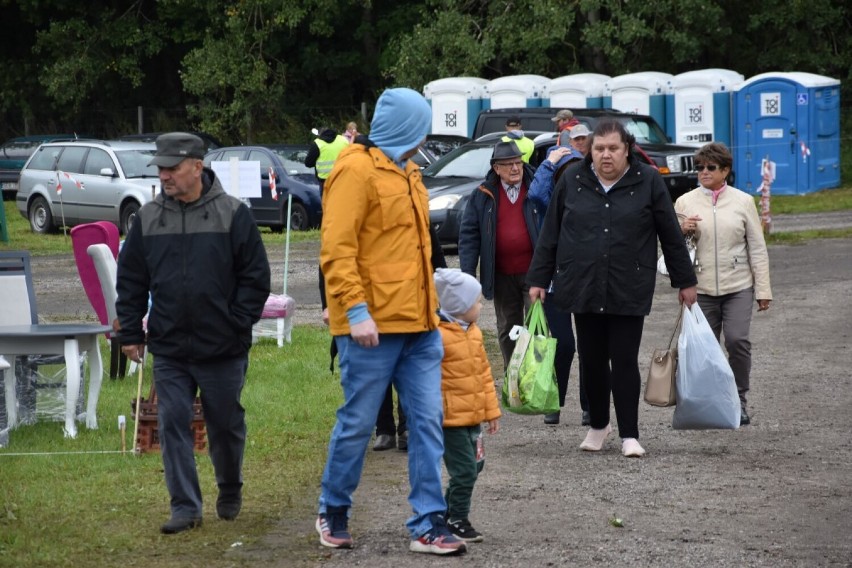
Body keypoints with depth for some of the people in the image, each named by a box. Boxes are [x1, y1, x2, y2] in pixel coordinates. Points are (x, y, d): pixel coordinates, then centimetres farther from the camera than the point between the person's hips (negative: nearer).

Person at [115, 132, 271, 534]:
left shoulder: (232, 214, -6)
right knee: (173, 425, -3)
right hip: (169, 350, 2)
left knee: (226, 425, 10)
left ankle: (230, 493, 33)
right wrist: (130, 332, 5)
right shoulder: (149, 218, 4)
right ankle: (185, 508, 2)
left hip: (223, 349, -2)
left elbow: (256, 276, -3)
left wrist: (238, 323, -8)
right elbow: (130, 280, 9)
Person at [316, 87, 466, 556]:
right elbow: (336, 250, -17)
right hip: (372, 326, -8)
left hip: (418, 325, 8)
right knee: (358, 423, 2)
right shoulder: (356, 171, -11)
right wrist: (356, 311, -23)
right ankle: (332, 513, 20)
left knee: (428, 423, 3)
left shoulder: (405, 172, 18)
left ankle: (428, 525, 5)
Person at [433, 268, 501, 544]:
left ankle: (451, 510, 31)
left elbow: (484, 373, 17)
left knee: (474, 466, 16)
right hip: (450, 418, -9)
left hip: (473, 416, 9)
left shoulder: (474, 332, 10)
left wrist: (491, 409, 17)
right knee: (465, 469, -7)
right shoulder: (437, 335, -18)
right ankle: (457, 520, 7)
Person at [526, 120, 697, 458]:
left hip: (629, 291, -2)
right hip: (583, 288, 2)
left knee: (624, 361, -4)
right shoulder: (572, 180, 5)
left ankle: (629, 435, 2)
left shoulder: (648, 182, 1)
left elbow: (671, 236, 6)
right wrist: (539, 279, 7)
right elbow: (550, 234, 9)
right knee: (592, 361, 7)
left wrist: (685, 281, 8)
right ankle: (598, 425, 26)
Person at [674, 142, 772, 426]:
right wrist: (681, 230, -11)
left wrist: (763, 290, 4)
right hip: (701, 288, 1)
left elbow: (757, 248, 7)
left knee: (737, 340, -14)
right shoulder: (685, 203, 6)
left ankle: (739, 401, -1)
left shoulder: (743, 201, 5)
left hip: (738, 286, -1)